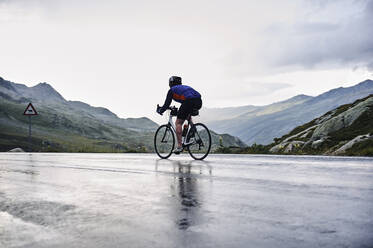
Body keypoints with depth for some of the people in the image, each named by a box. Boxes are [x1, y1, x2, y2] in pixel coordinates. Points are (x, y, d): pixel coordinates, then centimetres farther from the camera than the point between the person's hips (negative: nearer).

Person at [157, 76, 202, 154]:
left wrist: (160, 110, 35)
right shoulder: (185, 87, 38)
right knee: (188, 115, 37)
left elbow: (167, 104, 16)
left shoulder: (172, 90, 19)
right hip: (199, 101, 7)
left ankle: (179, 146, -8)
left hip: (189, 102, -7)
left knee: (178, 123, 3)